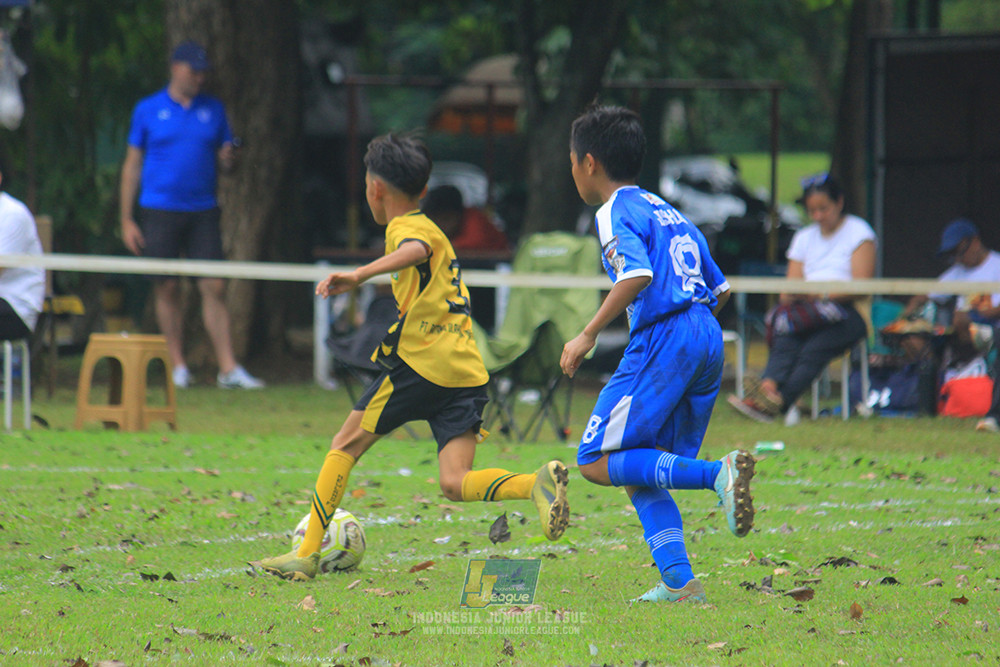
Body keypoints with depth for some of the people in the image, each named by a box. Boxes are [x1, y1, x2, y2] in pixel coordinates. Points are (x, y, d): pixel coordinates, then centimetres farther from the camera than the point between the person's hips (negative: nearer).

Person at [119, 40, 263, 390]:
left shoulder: (213, 109, 10)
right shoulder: (148, 110, 4)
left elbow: (225, 155, 16)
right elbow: (132, 165, 6)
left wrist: (228, 158, -11)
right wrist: (127, 220, 2)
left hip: (202, 211, 1)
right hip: (159, 212, -1)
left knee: (214, 287, -7)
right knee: (167, 289, 0)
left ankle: (228, 368, -8)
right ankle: (178, 365, 9)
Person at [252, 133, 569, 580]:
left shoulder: (405, 227, -3)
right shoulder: (431, 229, 26)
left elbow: (415, 250, -28)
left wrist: (360, 275, -42)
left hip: (420, 361, -7)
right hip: (466, 371, 7)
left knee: (345, 446, 7)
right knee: (455, 484, -3)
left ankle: (306, 555, 6)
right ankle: (538, 483, -27)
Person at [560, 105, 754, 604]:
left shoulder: (616, 213, -2)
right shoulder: (668, 212, 24)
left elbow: (637, 276, -20)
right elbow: (719, 288, 24)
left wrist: (588, 335, -16)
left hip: (663, 337, -9)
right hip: (709, 342, 9)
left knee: (598, 462, -8)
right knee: (641, 471, 12)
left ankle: (717, 474, -24)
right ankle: (679, 582, -1)